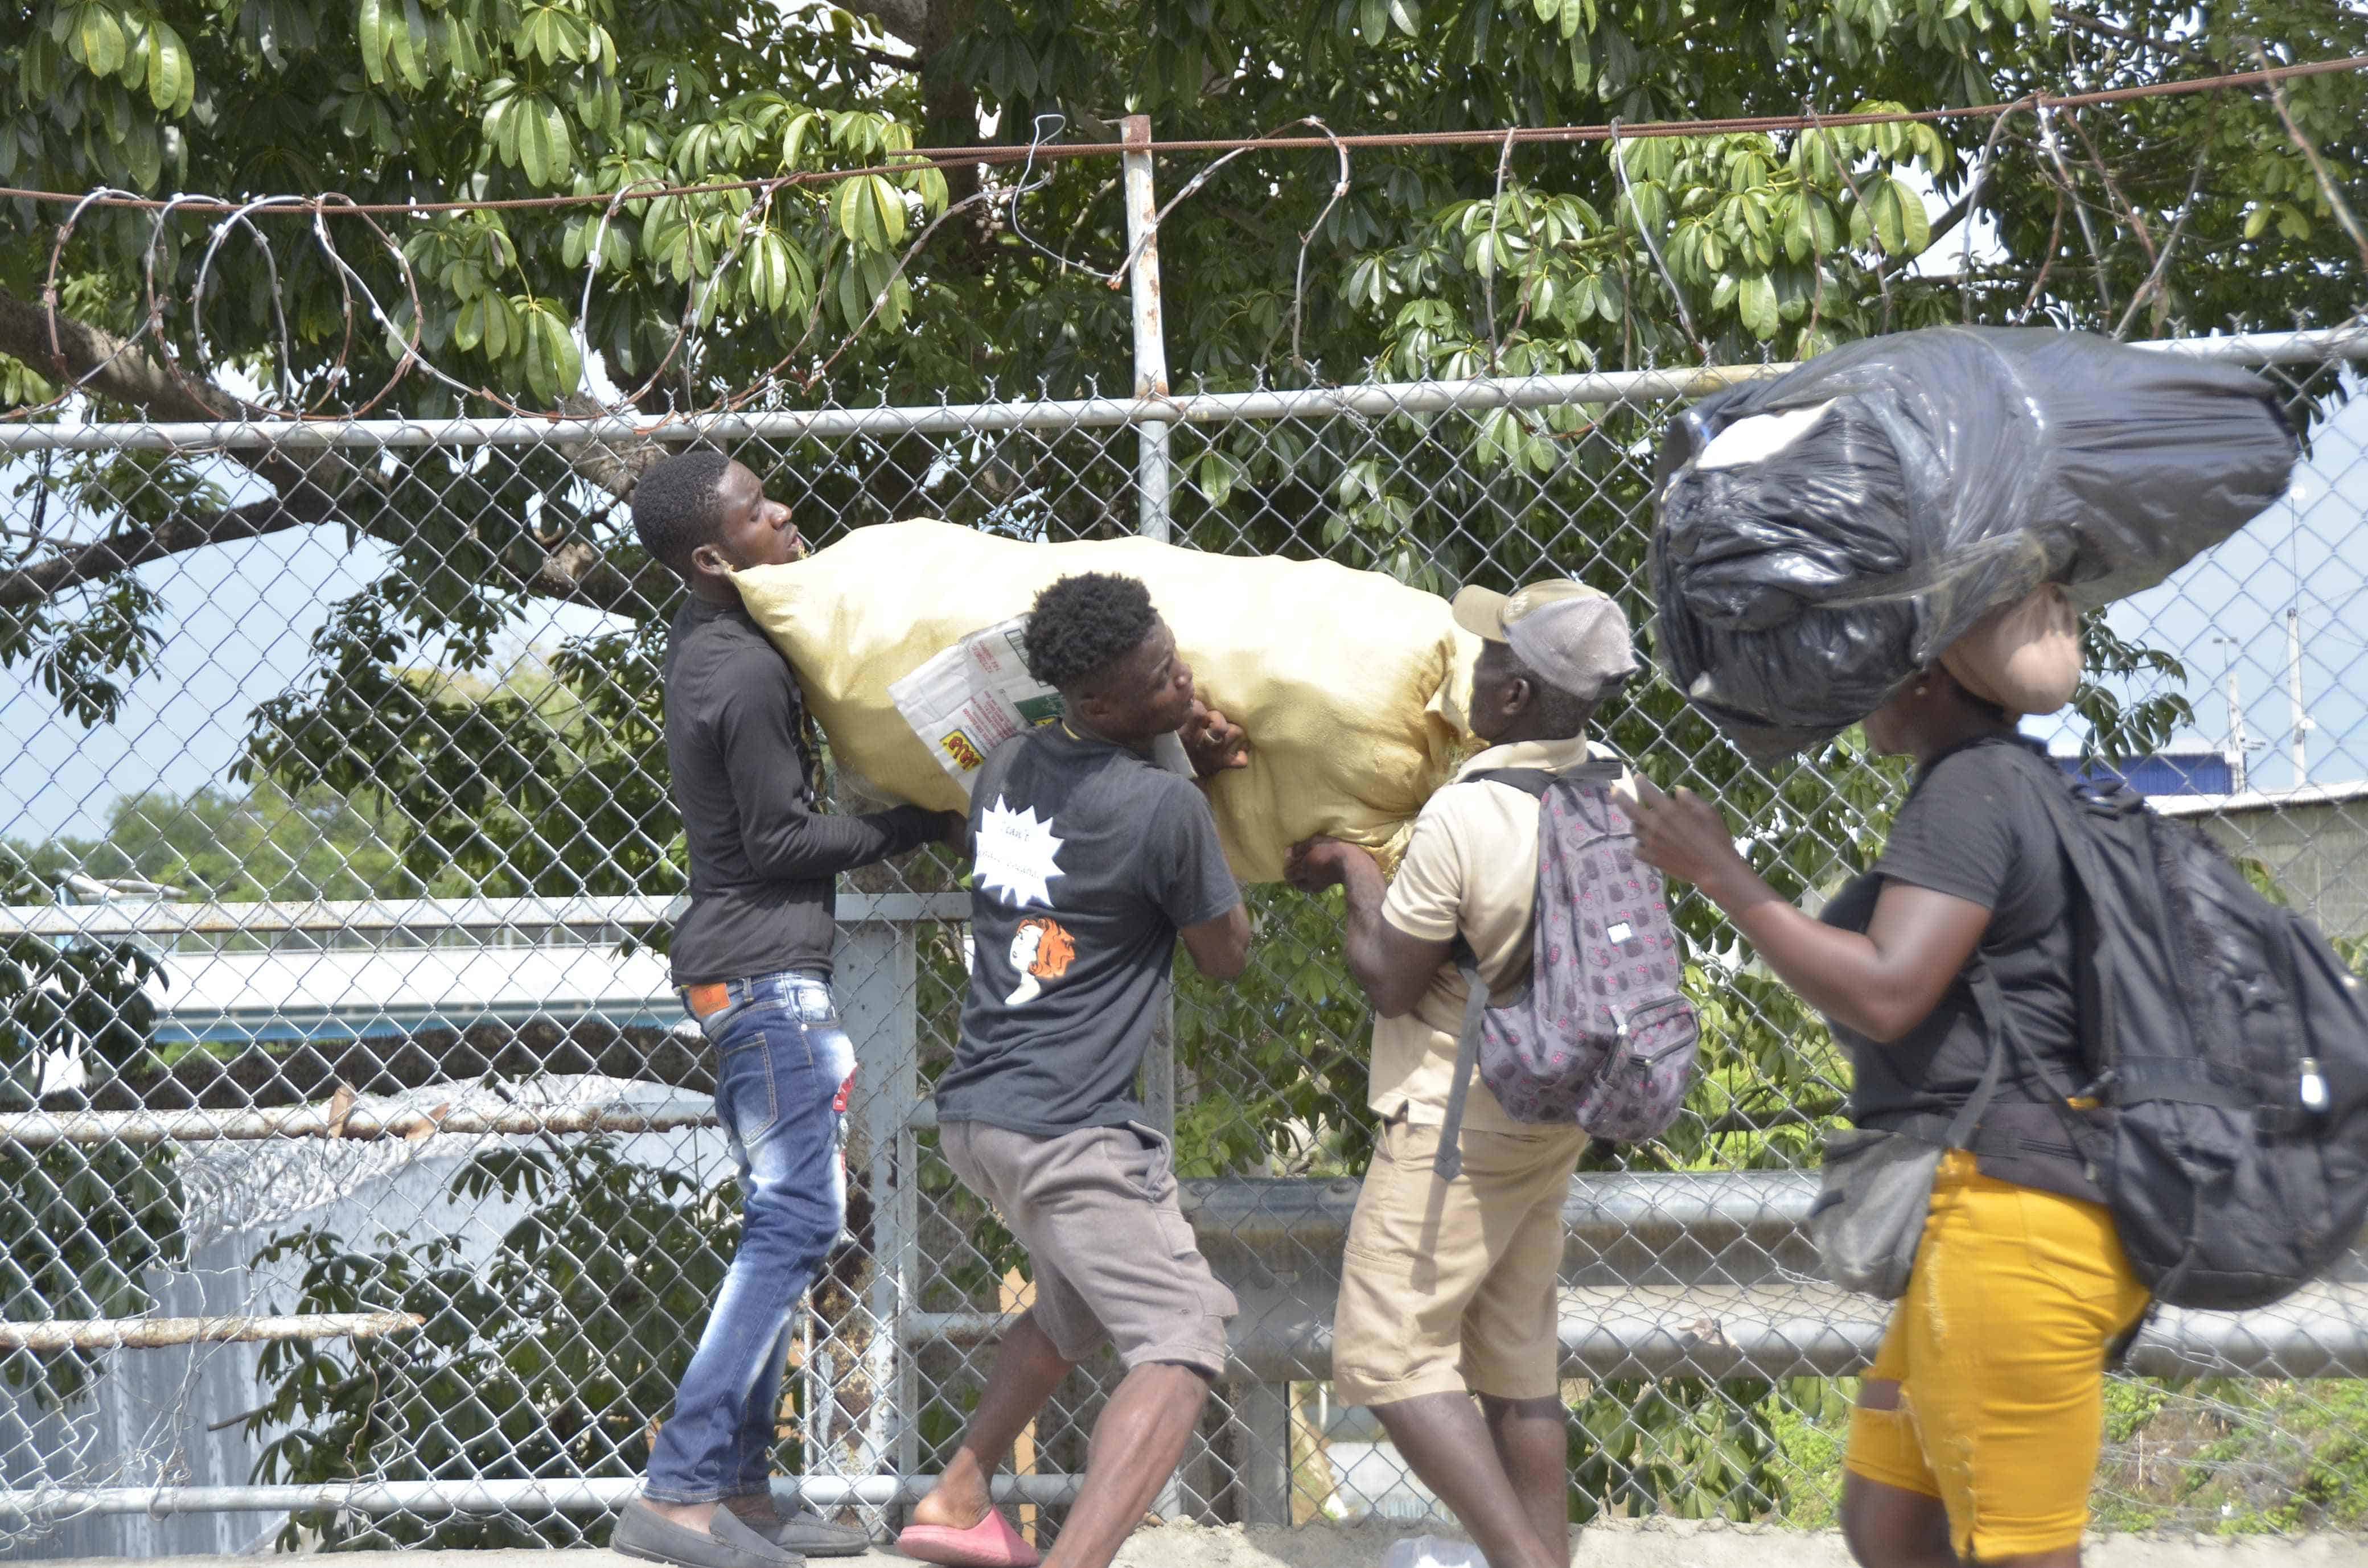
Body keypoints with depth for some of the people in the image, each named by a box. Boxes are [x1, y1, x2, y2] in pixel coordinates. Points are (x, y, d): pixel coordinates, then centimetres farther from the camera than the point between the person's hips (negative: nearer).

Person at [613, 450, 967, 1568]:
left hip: (743, 963, 10)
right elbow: (780, 842, -16)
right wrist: (912, 828, -4)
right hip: (767, 969, -10)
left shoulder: (707, 640, 10)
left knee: (783, 1227, 13)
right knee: (795, 1223, -12)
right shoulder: (744, 677, -19)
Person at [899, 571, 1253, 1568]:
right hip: (1071, 1131, -9)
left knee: (1077, 1305, 31)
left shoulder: (1006, 768, 7)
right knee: (1182, 1345, -12)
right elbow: (1227, 956, 0)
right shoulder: (1164, 806, -15)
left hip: (974, 1111, 9)